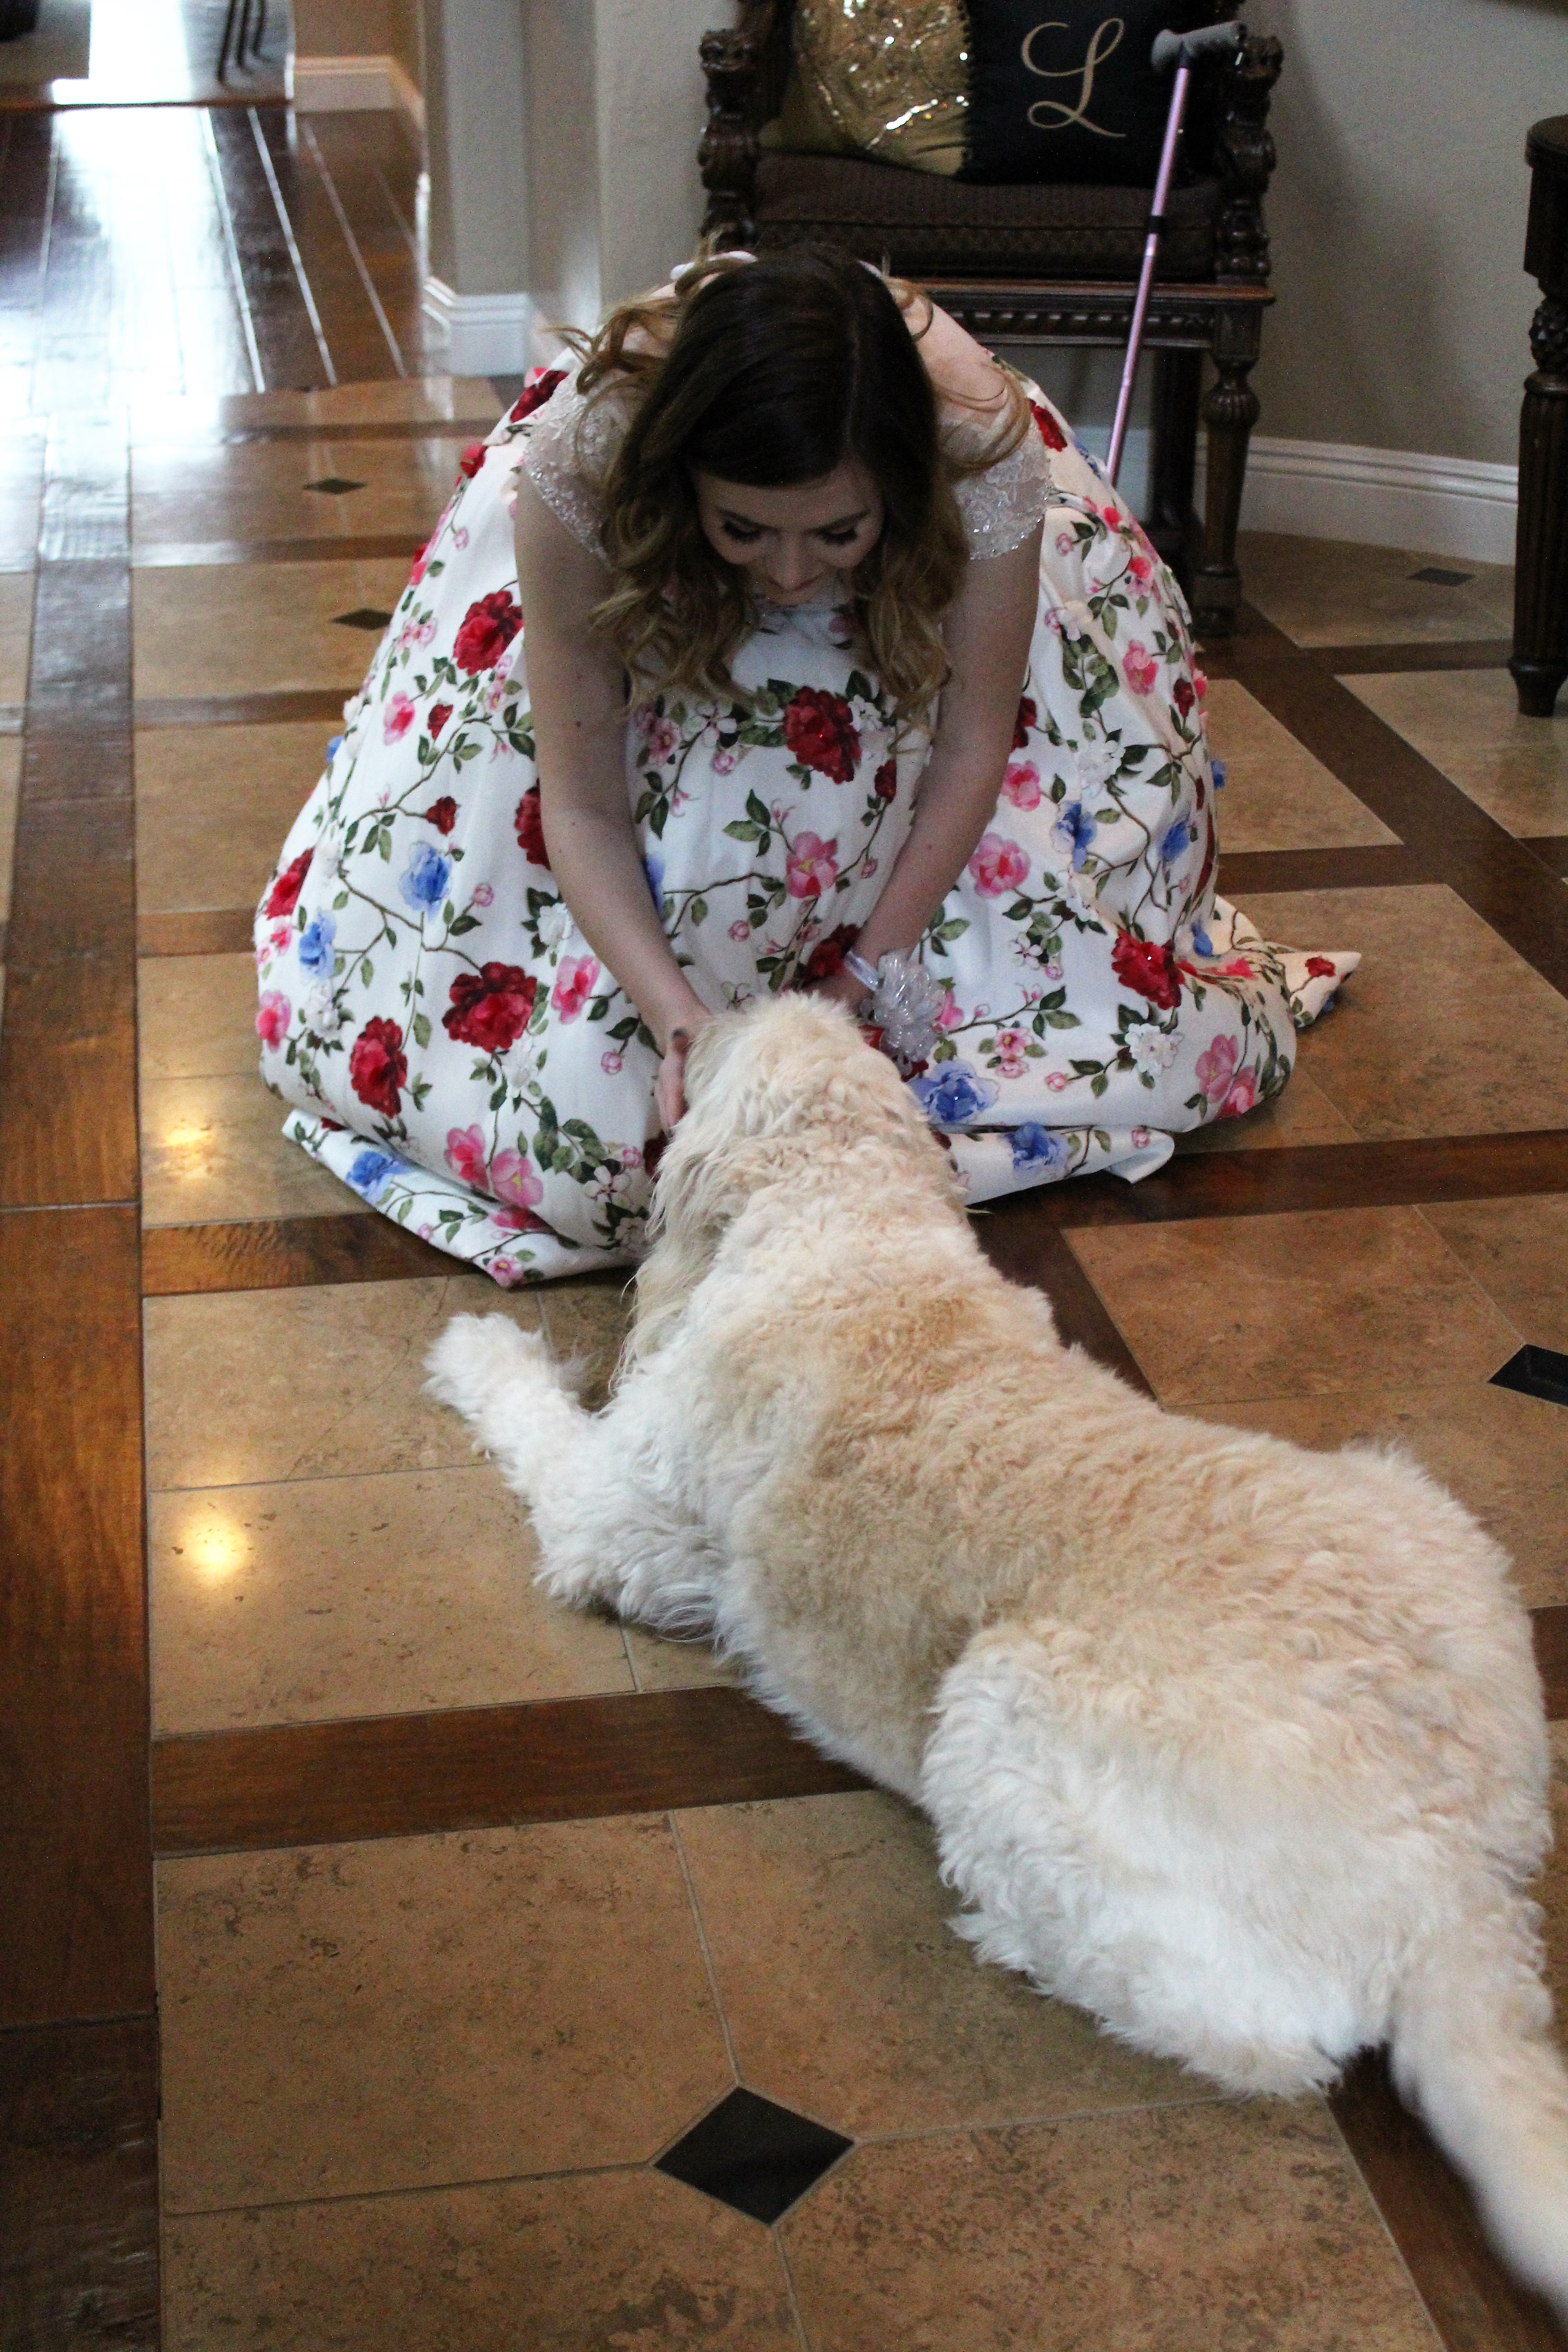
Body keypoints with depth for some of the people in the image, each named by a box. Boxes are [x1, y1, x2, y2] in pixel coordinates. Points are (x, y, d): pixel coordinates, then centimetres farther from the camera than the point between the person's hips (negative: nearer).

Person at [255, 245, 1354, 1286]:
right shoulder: (583, 458, -41)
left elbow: (971, 746, -24)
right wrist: (675, 1013, -45)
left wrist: (871, 972, -26)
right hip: (661, 604, 0)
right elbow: (583, 803, -33)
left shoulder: (985, 453, -40)